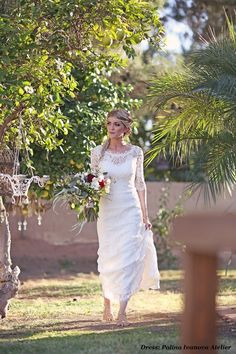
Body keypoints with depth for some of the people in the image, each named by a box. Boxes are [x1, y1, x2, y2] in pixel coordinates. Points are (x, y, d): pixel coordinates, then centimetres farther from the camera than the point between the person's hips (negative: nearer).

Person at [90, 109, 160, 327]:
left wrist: (145, 215, 4)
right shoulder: (98, 152, 1)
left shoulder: (135, 152, 1)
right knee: (108, 260, 6)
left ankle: (122, 311, -9)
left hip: (130, 211, -1)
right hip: (107, 211, 1)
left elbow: (140, 184, 6)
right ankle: (107, 303, 28)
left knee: (128, 259, -8)